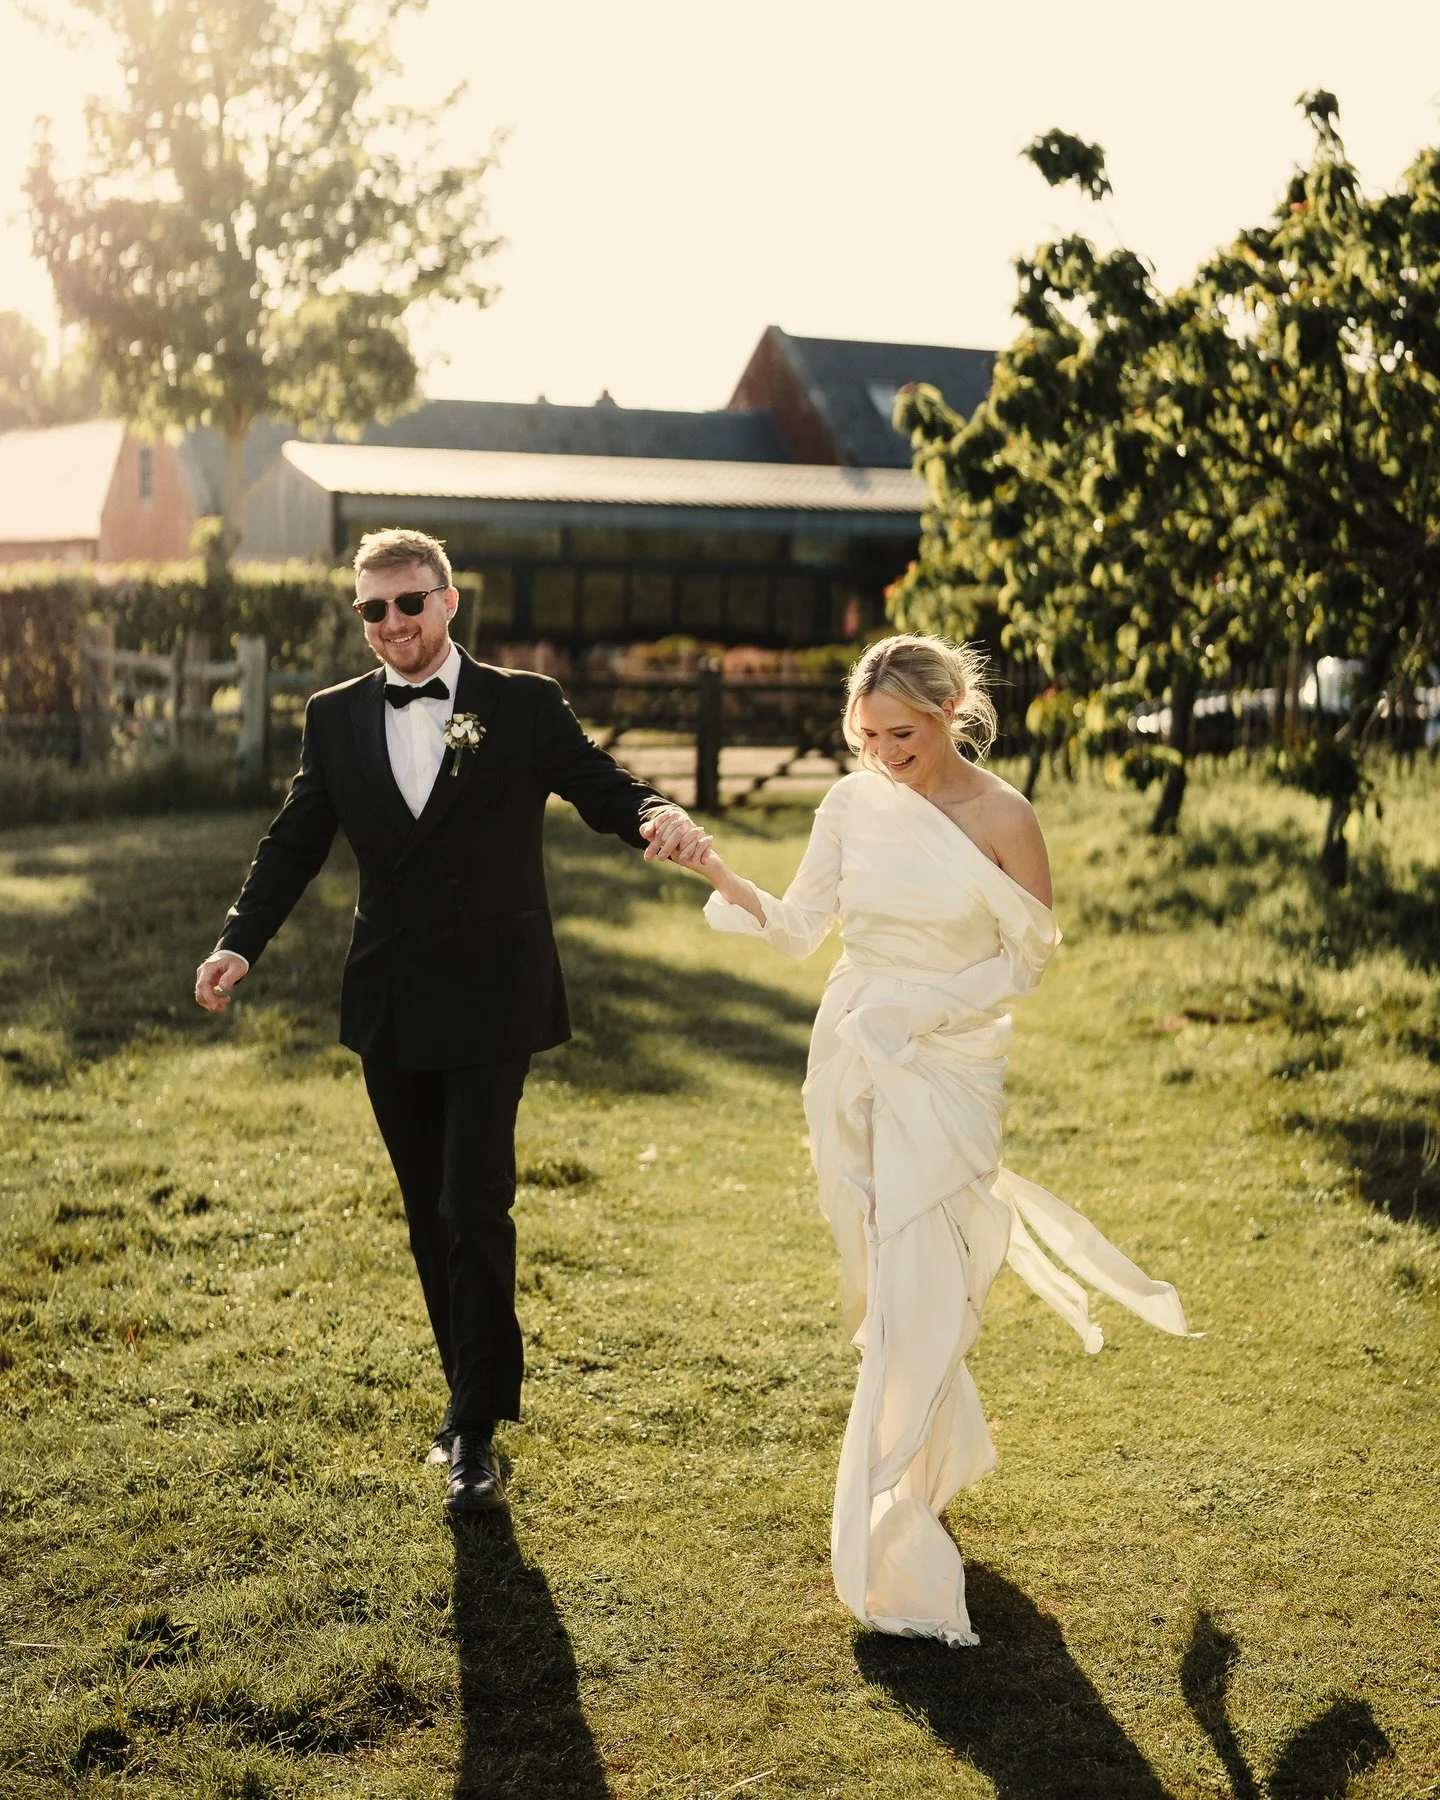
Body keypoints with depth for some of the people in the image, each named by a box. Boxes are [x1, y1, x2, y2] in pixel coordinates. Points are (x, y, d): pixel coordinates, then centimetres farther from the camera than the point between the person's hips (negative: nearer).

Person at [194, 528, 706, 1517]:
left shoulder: (525, 705, -3)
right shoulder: (336, 719, 6)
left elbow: (605, 788, -3)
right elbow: (295, 844, 8)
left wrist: (661, 814, -28)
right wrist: (240, 943, -7)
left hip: (491, 1002, -4)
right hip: (390, 1011, 4)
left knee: (474, 1212, -9)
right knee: (430, 1218, 12)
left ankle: (476, 1432, 1)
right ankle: (475, 1391, 27)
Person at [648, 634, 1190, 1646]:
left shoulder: (1002, 820, -10)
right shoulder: (854, 804, 1)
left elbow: (1029, 957, -3)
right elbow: (798, 929, 3)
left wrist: (922, 1008, -12)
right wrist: (714, 872, -11)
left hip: (946, 1070, -4)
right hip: (851, 1063, 4)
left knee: (918, 1296, -8)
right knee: (878, 1284, 12)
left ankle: (895, 1544, -2)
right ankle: (950, 1452, 37)